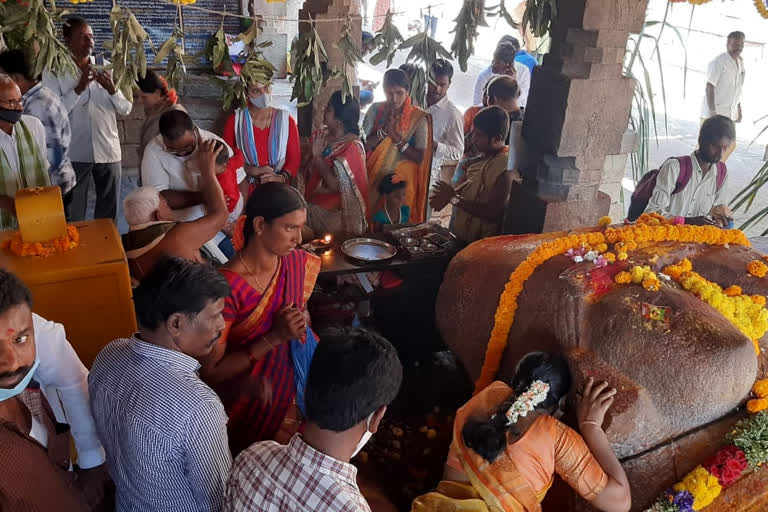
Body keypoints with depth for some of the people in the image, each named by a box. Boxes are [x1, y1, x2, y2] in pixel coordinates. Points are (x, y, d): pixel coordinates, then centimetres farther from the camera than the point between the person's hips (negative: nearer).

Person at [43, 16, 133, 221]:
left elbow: (126, 109, 2)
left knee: (108, 213, 11)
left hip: (108, 150, 2)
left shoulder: (106, 67, 5)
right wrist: (80, 87, -20)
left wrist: (111, 89, -17)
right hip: (73, 153, -2)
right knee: (73, 214, 4)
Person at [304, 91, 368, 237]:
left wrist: (317, 156, -15)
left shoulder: (352, 147, -14)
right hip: (314, 204, 6)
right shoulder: (324, 135, 4)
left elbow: (335, 185, -20)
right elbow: (311, 171, 10)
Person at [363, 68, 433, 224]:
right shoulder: (375, 110, -2)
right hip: (374, 179, 2)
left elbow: (420, 158, -8)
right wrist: (384, 129, -19)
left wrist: (398, 140, -20)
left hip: (402, 180, -1)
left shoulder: (418, 117, -7)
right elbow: (363, 146, -7)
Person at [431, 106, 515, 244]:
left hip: (481, 242, -8)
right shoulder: (484, 158, 9)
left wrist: (454, 198, -17)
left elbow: (492, 213, -23)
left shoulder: (507, 168, -20)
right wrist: (448, 194, 4)